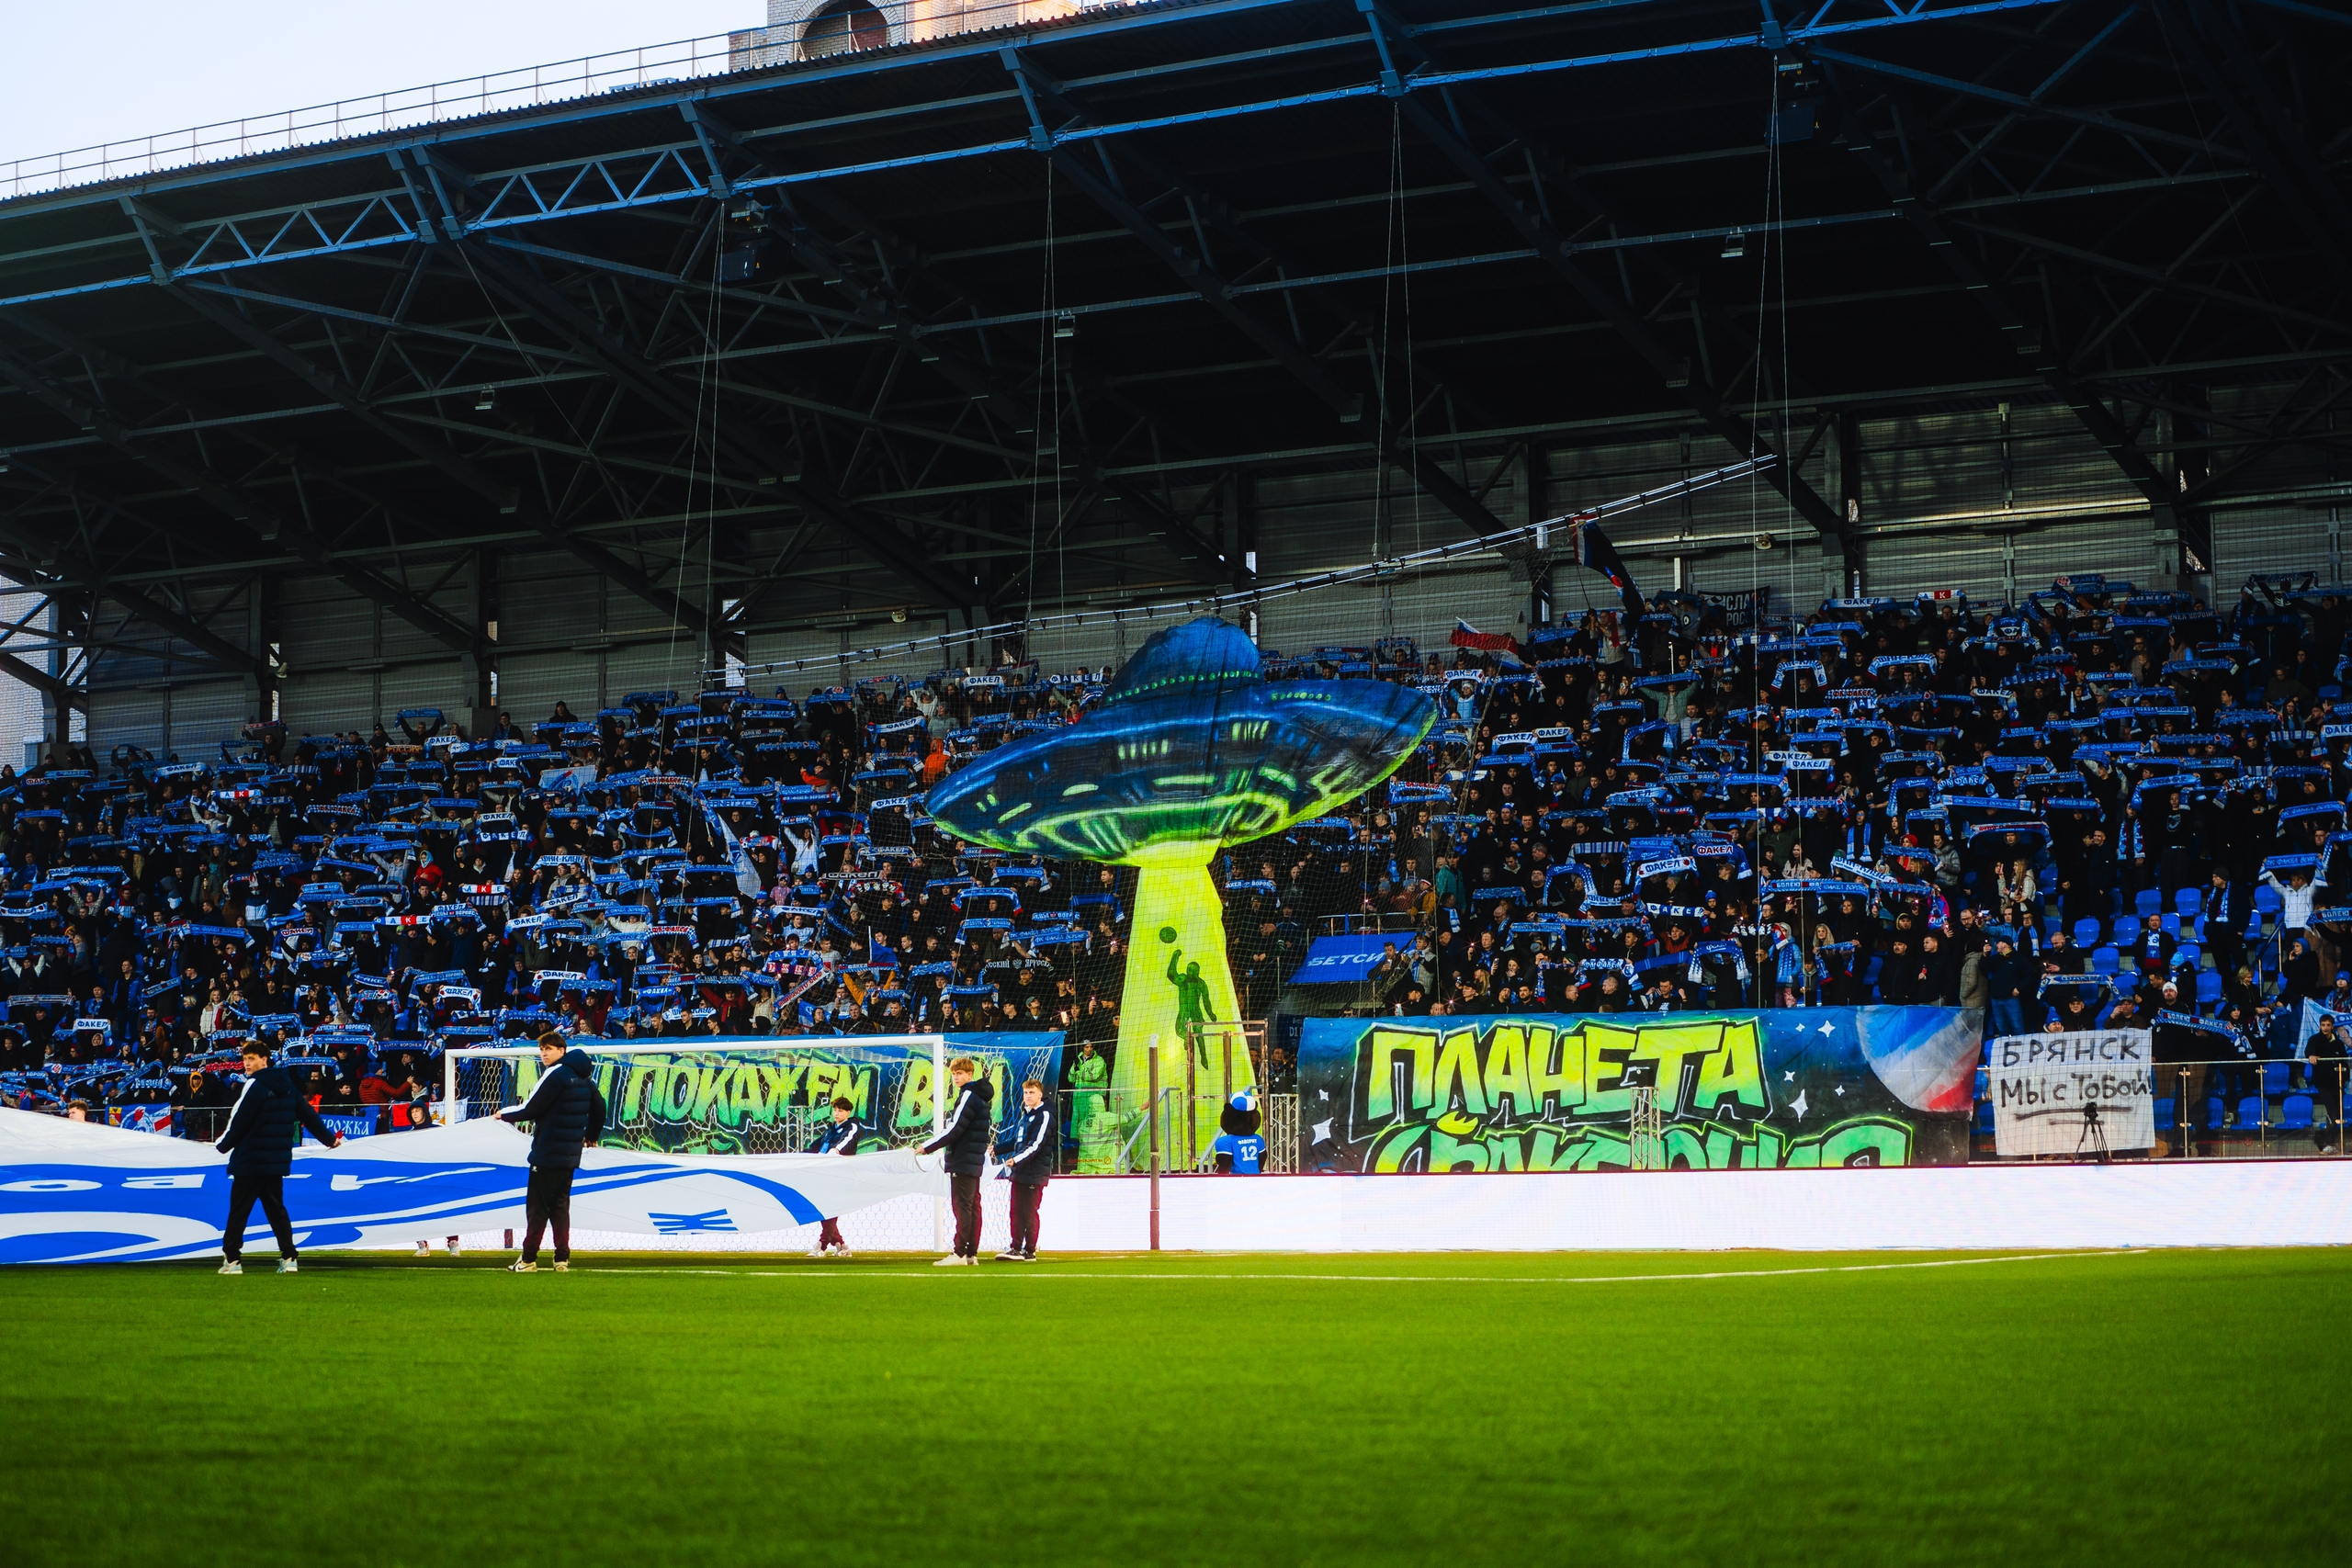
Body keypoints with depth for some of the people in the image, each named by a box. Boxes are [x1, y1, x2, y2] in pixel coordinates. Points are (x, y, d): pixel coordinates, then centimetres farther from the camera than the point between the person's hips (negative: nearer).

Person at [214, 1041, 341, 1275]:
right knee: (277, 1210, 12)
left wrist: (222, 1145, 2)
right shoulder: (285, 1085, 11)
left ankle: (232, 1258, -4)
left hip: (251, 1161, -8)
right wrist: (328, 1138, 28)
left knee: (238, 1210, -2)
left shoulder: (255, 1085, -12)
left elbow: (238, 1122, -14)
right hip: (277, 1161, 8)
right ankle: (289, 1258, 6)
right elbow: (307, 1114, 17)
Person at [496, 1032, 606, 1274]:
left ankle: (528, 1259, -3)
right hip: (570, 1154, 8)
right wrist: (591, 1134, 36)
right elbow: (599, 1107, 22)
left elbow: (531, 1110, -15)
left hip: (547, 1153, -8)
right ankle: (562, 1258, 6)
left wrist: (504, 1114, 2)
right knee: (560, 1204, 11)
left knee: (537, 1206, -4)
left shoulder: (555, 1075, -14)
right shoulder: (584, 1078, 12)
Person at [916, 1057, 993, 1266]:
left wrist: (927, 1147, -14)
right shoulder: (980, 1096, 17)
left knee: (962, 1205, -11)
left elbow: (955, 1129, -18)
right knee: (972, 1206, 8)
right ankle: (971, 1253, 9)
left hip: (963, 1161, -10)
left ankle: (960, 1253, -14)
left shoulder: (968, 1095, -13)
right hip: (975, 1161, 10)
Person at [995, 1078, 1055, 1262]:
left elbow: (1036, 1145, -19)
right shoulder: (1025, 1115, 18)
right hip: (1019, 1171, 8)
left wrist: (1016, 1159, -28)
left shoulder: (1044, 1116, -9)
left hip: (1035, 1173, -8)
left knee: (1029, 1213, -7)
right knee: (1016, 1211, 7)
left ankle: (1030, 1251, -3)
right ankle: (1015, 1248, 11)